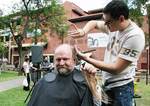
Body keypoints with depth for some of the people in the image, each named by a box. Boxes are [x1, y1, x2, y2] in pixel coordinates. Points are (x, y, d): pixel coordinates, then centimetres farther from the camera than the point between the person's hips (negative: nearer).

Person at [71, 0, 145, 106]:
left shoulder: (135, 36, -22)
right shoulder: (114, 26, -1)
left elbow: (116, 68, -23)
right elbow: (93, 23, 16)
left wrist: (86, 58, -20)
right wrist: (83, 31, -7)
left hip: (121, 87, -6)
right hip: (106, 84, 7)